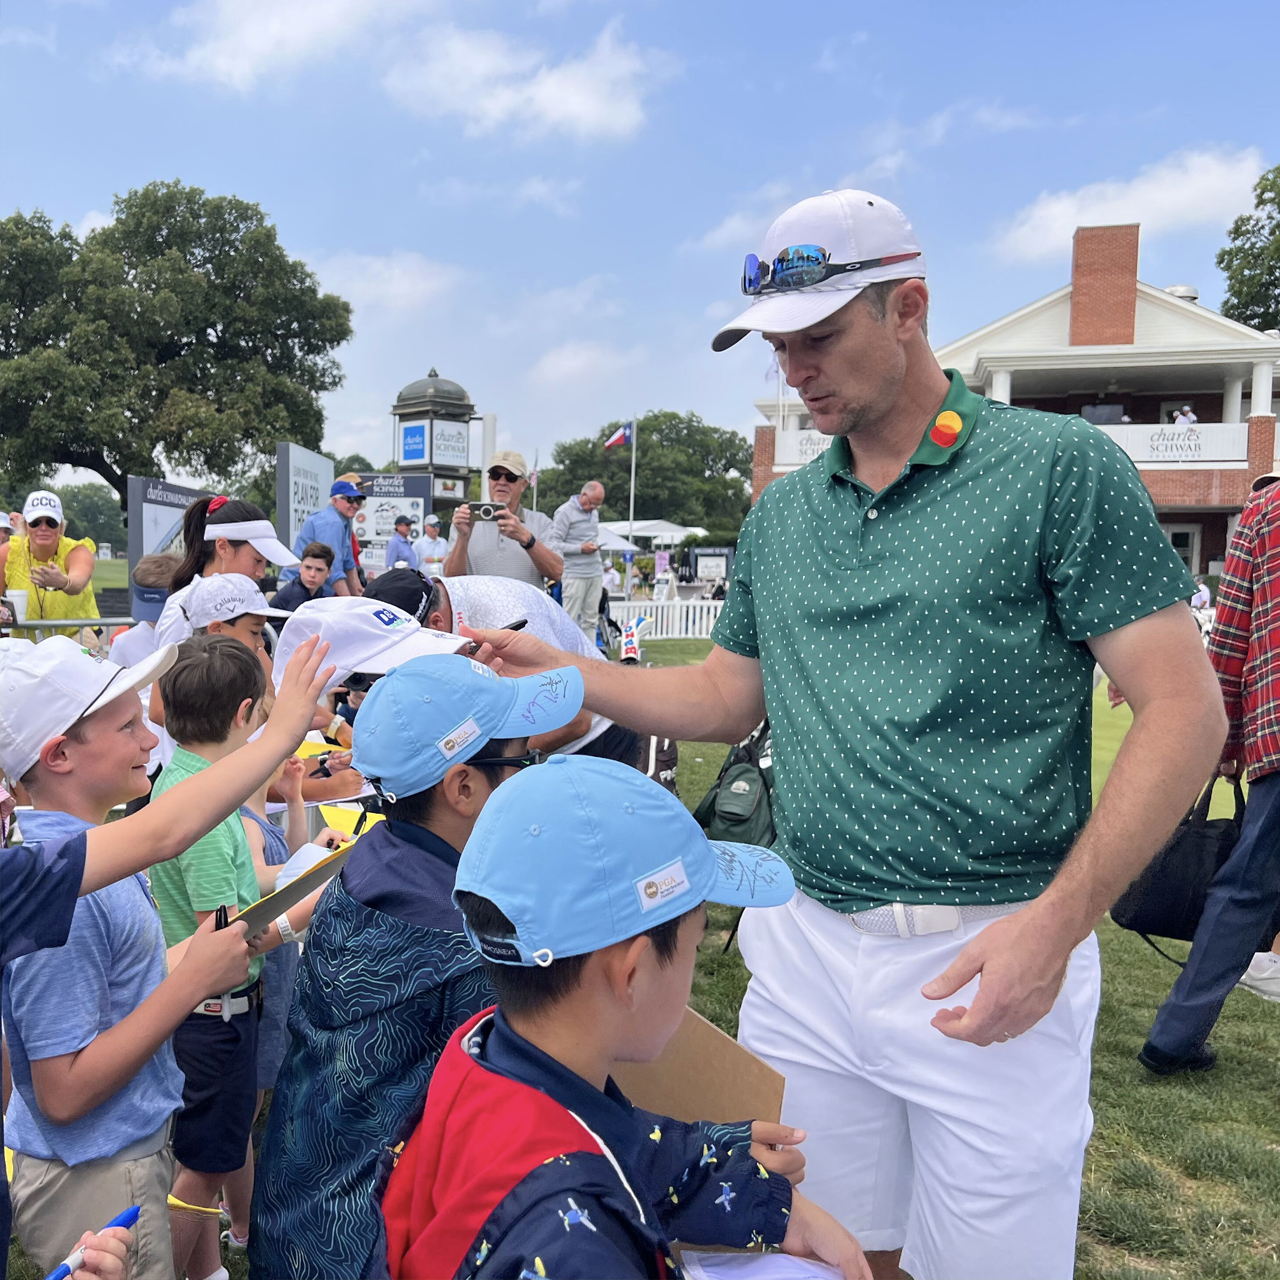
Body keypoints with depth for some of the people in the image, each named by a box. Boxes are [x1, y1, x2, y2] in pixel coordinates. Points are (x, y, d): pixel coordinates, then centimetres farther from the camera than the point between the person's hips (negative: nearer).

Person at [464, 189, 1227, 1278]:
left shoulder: (1058, 467, -8)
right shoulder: (779, 516, 9)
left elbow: (1183, 711, -11)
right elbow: (726, 699, 15)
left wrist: (1056, 921, -20)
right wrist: (561, 673, 2)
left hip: (986, 965, -4)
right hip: (804, 949, 5)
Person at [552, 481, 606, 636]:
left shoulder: (594, 512, 17)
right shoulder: (565, 512, -6)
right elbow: (555, 544, -11)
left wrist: (595, 545, 11)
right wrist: (581, 549, -16)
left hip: (595, 573, 7)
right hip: (575, 574, -7)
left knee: (591, 619, 7)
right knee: (570, 619, -6)